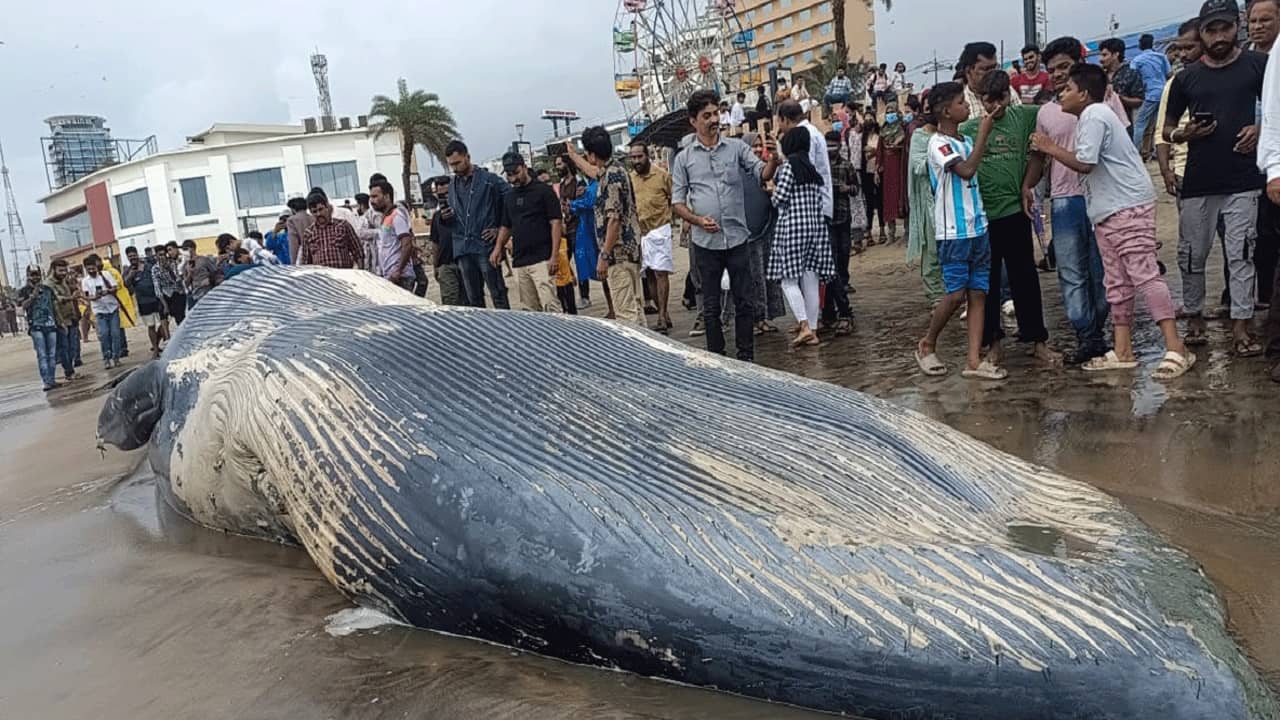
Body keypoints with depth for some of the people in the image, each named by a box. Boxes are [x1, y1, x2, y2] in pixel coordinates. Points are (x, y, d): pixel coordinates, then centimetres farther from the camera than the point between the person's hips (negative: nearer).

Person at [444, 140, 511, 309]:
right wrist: (446, 217, 2)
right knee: (474, 299, 9)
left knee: (498, 296, -3)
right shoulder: (453, 186, 16)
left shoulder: (489, 179, -3)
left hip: (486, 245, -5)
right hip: (462, 249, 6)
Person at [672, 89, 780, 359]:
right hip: (706, 243, 0)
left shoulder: (736, 147, 5)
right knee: (711, 305, 8)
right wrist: (698, 220, -14)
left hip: (737, 238, 1)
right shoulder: (684, 159, 4)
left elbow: (762, 174, -6)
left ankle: (746, 355, 18)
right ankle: (716, 356, 19)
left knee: (744, 301, 6)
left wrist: (772, 161, -28)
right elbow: (677, 201, 4)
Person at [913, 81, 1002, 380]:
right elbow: (967, 170, -22)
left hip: (978, 228, 8)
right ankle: (927, 345, 16)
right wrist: (983, 132, -15)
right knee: (956, 294, -6)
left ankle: (974, 360, 4)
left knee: (979, 293, 3)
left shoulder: (967, 140, 14)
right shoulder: (938, 142, -9)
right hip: (953, 232, -8)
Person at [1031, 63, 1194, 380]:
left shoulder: (1094, 115, -10)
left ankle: (1177, 350, -15)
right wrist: (1051, 149, 13)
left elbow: (1084, 163, -18)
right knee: (1118, 282, 10)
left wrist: (1050, 148, -6)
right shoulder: (1095, 114, 21)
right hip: (1109, 211, 11)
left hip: (1128, 207, -11)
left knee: (1145, 275, -14)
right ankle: (1123, 351, 14)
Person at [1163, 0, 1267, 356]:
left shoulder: (1258, 65, 4)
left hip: (1243, 181, -1)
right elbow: (1167, 129, 14)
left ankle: (1241, 326, 2)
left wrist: (1261, 129, -8)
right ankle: (1194, 317, 18)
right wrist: (1185, 134, -7)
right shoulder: (1186, 77, 8)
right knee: (1192, 254, 5)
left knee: (1241, 253, -2)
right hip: (1198, 182, 2)